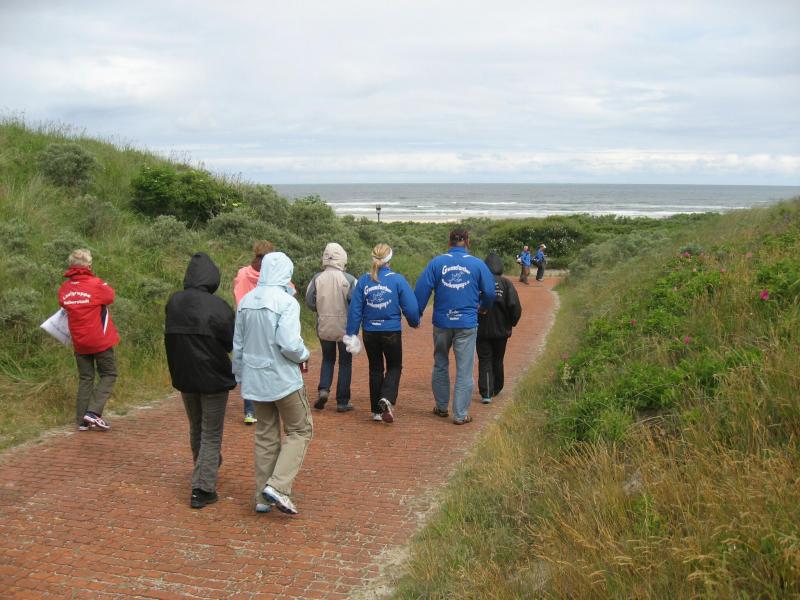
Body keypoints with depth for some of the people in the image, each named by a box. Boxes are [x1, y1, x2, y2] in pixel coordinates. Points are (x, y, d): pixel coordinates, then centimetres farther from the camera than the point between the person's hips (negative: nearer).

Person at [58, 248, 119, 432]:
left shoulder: (64, 288, 0)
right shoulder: (96, 285, -14)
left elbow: (63, 304, 11)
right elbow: (110, 296, 0)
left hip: (79, 342, 5)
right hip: (100, 340, -5)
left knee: (85, 378, 13)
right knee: (108, 375, 8)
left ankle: (82, 420, 11)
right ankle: (93, 412, -7)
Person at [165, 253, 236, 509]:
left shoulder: (173, 302, -6)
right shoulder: (218, 306, -19)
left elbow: (170, 336, 3)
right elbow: (231, 344, -10)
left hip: (184, 377, 5)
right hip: (214, 378, -5)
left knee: (195, 428, 24)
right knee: (211, 434, 7)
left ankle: (204, 472, 45)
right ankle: (202, 489, 5)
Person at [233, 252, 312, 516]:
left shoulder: (246, 301, 4)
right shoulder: (286, 302, -16)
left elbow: (237, 343, 11)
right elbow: (288, 343, -24)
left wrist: (240, 375, 22)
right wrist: (303, 355, -2)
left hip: (255, 379, 6)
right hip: (283, 378, -6)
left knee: (265, 435, 16)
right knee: (300, 430, 9)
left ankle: (262, 498, 20)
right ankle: (278, 486, -6)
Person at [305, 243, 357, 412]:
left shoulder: (317, 278, -6)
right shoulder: (349, 279, -13)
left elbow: (309, 301, -3)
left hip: (324, 326, 2)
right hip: (344, 326, -2)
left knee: (328, 359, 21)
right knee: (345, 362, 10)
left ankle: (323, 390, 1)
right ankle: (342, 401, 12)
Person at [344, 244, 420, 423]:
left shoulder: (363, 280, -4)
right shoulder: (397, 279, -10)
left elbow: (354, 309, -3)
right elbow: (410, 307, -8)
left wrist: (351, 333, 4)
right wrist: (414, 322, 12)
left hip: (370, 333, 3)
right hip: (392, 332, -2)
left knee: (375, 368, 16)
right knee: (394, 366, 15)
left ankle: (376, 411, 21)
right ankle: (387, 399, -10)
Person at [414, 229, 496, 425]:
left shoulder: (436, 262, -1)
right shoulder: (478, 264, 0)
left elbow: (421, 289, -5)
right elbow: (490, 292, 5)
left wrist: (416, 315, 5)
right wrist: (483, 306, 25)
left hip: (441, 322, 1)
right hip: (467, 324, -1)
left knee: (440, 366, 19)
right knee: (464, 370, 4)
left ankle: (441, 407, 29)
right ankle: (460, 414, 6)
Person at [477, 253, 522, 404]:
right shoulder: (506, 284, -8)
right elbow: (515, 306, -13)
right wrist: (511, 323, 4)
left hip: (481, 330, -1)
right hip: (501, 330, 1)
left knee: (484, 361, 4)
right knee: (497, 361, 18)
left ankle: (486, 393, -7)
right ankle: (496, 389, 33)